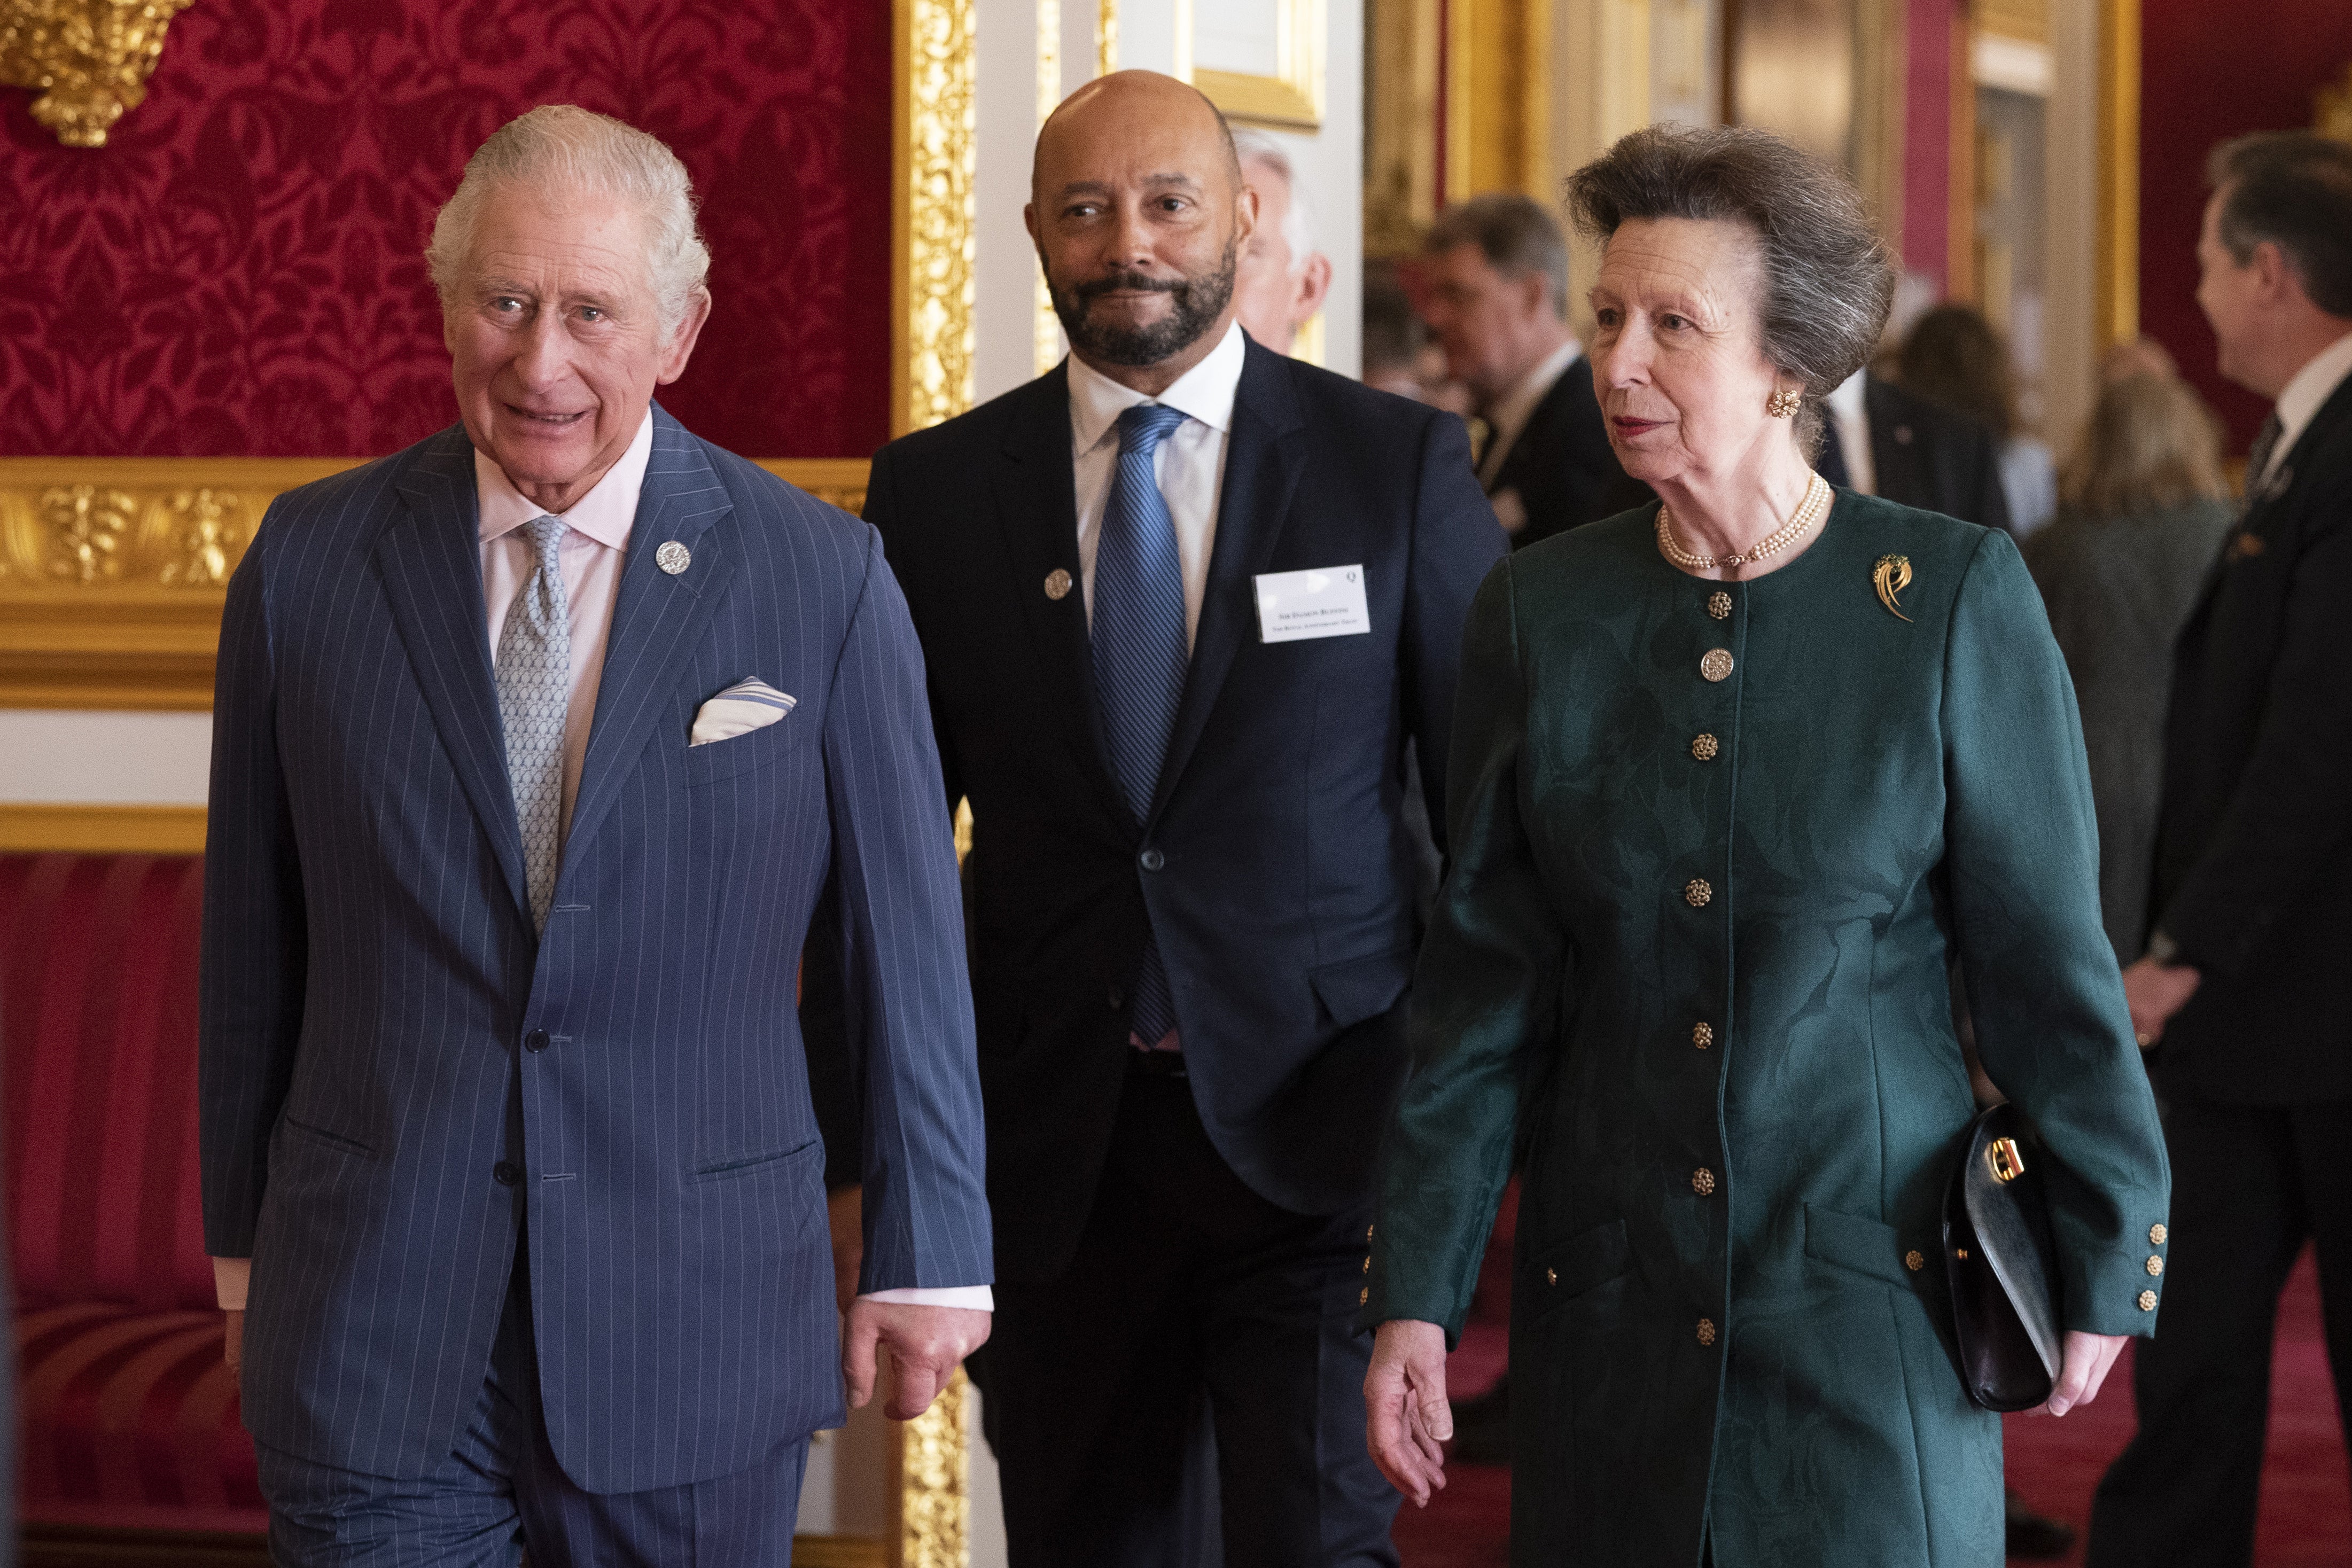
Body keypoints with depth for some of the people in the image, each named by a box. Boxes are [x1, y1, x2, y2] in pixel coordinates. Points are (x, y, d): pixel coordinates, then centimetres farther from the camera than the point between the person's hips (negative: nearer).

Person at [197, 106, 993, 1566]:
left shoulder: (823, 578, -3)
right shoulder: (311, 564, 2)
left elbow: (909, 937, 1)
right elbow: (252, 937, 9)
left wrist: (930, 1262, 3)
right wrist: (246, 1249, 13)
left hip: (697, 1326, -1)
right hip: (374, 1322, 1)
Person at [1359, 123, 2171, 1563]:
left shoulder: (1957, 596, -6)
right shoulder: (1540, 610, 2)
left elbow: (2047, 952, -2)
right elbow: (1485, 983, 5)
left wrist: (2099, 1262, 1)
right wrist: (1416, 1289, 1)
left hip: (1873, 1284, -2)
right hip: (1610, 1306, 3)